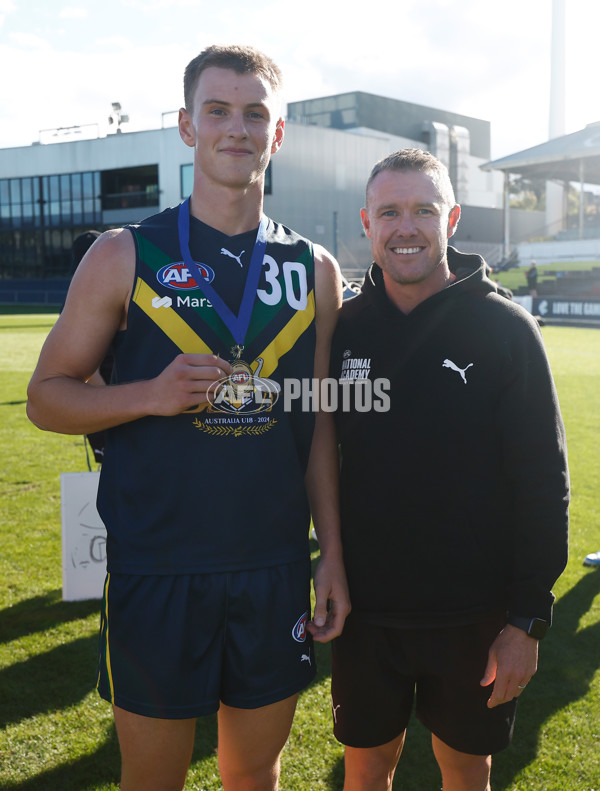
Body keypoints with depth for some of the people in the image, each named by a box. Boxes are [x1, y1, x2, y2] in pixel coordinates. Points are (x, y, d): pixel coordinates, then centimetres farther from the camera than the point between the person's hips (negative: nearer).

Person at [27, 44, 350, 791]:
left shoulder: (314, 269, 6)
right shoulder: (126, 256, -2)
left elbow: (319, 424, 9)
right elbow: (46, 397, -1)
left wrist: (332, 554, 6)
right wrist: (153, 394, -18)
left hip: (274, 571, 3)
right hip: (156, 573, -2)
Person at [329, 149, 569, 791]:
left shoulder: (506, 329, -9)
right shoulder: (344, 328, -1)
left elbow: (543, 484, -8)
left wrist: (529, 618, -10)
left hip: (475, 616, -2)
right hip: (366, 610, 2)